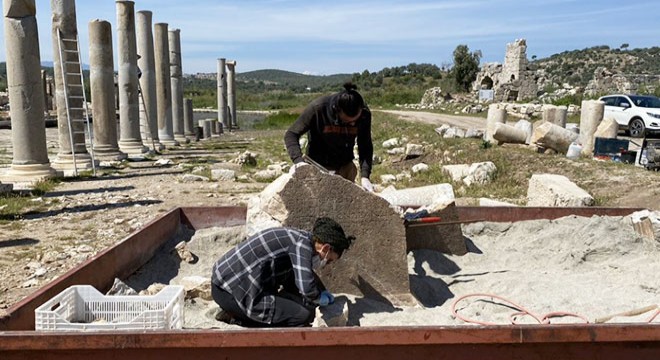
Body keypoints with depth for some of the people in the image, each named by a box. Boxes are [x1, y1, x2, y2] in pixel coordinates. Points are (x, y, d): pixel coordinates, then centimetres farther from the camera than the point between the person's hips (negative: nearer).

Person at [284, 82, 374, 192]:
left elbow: (365, 147, -9)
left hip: (345, 166, 3)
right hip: (318, 166, -3)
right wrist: (298, 160, -33)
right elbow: (291, 135, -17)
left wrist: (364, 176, -22)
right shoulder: (317, 108, -25)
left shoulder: (364, 114, -17)